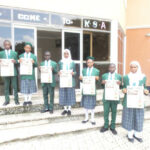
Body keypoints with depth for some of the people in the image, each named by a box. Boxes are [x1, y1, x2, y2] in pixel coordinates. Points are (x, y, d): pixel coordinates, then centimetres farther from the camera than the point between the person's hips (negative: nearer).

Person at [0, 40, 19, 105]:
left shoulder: (14, 53, 10)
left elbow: (17, 62, 7)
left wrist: (15, 61, -15)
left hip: (13, 72, -1)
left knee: (15, 86, 2)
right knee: (6, 87, 7)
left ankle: (16, 100, 12)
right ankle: (7, 100, 17)